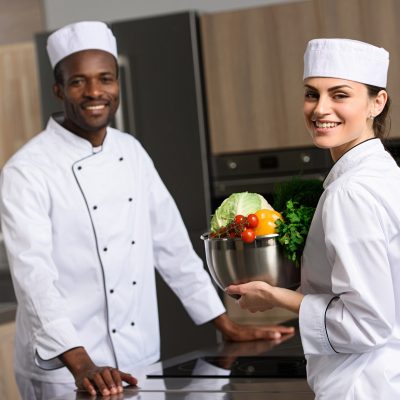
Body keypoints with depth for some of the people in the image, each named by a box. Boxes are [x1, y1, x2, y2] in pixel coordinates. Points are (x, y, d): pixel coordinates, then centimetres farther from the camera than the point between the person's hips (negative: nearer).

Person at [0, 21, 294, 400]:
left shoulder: (132, 152, 7)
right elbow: (34, 274, -23)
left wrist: (227, 325, 10)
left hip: (142, 361, 6)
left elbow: (171, 244, 11)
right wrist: (81, 364, -34)